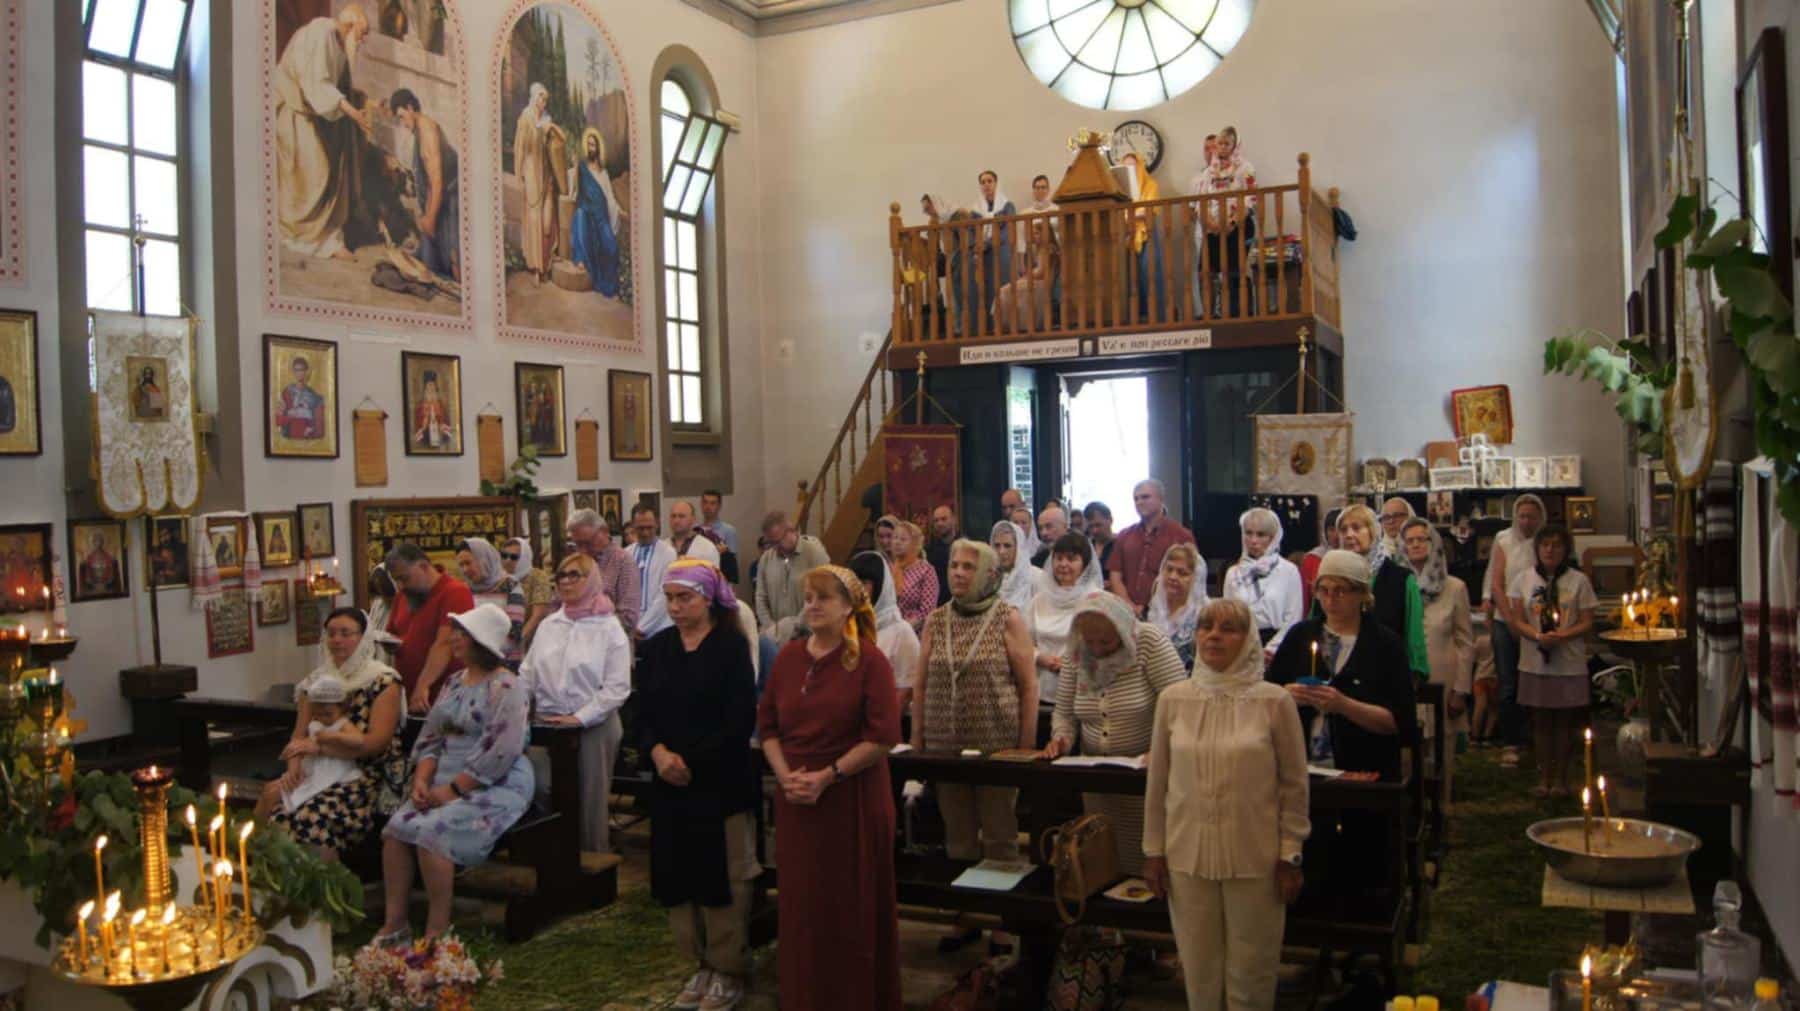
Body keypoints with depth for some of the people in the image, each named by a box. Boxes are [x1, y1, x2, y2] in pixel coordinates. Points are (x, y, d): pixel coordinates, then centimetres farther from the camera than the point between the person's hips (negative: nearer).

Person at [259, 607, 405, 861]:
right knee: (272, 796, -23)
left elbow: (375, 743, -11)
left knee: (313, 818, -31)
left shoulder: (384, 682, -3)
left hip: (367, 779, -6)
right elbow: (299, 737, 11)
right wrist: (295, 764, -11)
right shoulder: (317, 681, 15)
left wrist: (318, 746, -12)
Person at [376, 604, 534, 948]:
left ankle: (437, 933, -12)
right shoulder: (454, 682, 15)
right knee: (396, 828, -13)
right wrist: (422, 780, -3)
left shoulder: (507, 687, -12)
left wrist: (453, 790, -19)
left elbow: (500, 753, -20)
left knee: (431, 833, -26)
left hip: (496, 787, -8)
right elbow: (430, 738, 15)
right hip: (448, 781, 8)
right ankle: (394, 925, -5)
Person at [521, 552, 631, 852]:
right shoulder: (548, 625, 11)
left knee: (589, 799, 3)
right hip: (547, 724, 4)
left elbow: (617, 686, -11)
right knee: (542, 792, 3)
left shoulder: (609, 627, -5)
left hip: (594, 725, -4)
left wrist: (579, 718, -16)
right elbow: (528, 673, 13)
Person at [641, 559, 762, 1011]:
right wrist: (658, 751, -12)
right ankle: (702, 963, 24)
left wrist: (693, 762, -13)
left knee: (722, 877, 3)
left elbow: (741, 719, -12)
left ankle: (729, 970, 19)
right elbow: (644, 712, 7)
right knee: (679, 875, 8)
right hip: (670, 785, 5)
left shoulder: (732, 645, -8)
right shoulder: (657, 646, 8)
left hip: (721, 783, -5)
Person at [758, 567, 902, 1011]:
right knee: (800, 904, 10)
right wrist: (785, 775, -6)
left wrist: (827, 776, -16)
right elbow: (767, 724, 10)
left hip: (853, 799, -4)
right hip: (796, 800, 4)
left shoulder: (869, 659, -8)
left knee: (853, 907, 4)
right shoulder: (788, 656, 8)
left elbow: (883, 736, -13)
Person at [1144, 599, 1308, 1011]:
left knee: (1250, 974, 9)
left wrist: (1290, 856, -1)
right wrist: (1153, 850, 7)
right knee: (1198, 971, 12)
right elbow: (1157, 783, 5)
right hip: (1187, 857, 2)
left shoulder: (1274, 702, -6)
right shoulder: (1173, 699, 0)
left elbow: (1294, 785, -1)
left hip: (1255, 859, -2)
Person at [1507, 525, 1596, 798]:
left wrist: (1561, 636, -19)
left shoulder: (1579, 580, 0)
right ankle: (1543, 776, 18)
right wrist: (1538, 636, -17)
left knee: (1565, 721, 6)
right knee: (1540, 720, 7)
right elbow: (1517, 620, 2)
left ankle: (1560, 778, 17)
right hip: (1535, 662, 1)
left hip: (1570, 664, -1)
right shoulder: (1524, 579, 4)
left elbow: (1587, 622, -2)